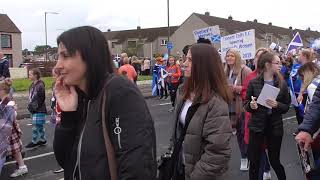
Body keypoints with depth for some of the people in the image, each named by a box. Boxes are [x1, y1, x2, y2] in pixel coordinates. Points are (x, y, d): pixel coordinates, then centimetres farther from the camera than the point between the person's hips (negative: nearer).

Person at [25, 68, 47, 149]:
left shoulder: (40, 85, -16)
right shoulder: (32, 85, 10)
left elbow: (40, 100, -17)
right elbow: (30, 97, 16)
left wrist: (33, 107, -14)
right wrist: (30, 106, 5)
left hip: (39, 110, -8)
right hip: (33, 110, 8)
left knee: (35, 126, -2)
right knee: (40, 126, 16)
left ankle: (34, 142, 9)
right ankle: (42, 140, 26)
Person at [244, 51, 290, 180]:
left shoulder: (282, 84, 0)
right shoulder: (253, 83, -5)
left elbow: (287, 107, 3)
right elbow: (246, 103, 2)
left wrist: (277, 105, -17)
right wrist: (251, 105, -19)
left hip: (275, 126, 1)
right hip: (257, 126, -1)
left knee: (275, 161, 12)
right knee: (254, 162, 5)